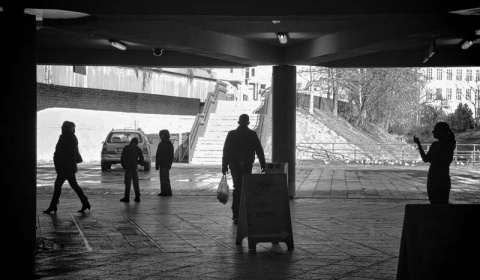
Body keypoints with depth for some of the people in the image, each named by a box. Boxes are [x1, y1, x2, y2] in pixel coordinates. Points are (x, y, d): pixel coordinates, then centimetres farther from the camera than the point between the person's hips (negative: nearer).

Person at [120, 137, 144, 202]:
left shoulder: (126, 148, 0)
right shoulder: (138, 149, 6)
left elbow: (122, 158, -2)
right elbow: (141, 160, 6)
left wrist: (123, 165, 11)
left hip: (128, 167, -3)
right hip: (135, 167, 3)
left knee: (128, 182, -2)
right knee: (136, 182, 10)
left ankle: (127, 197, -4)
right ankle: (137, 197, 8)